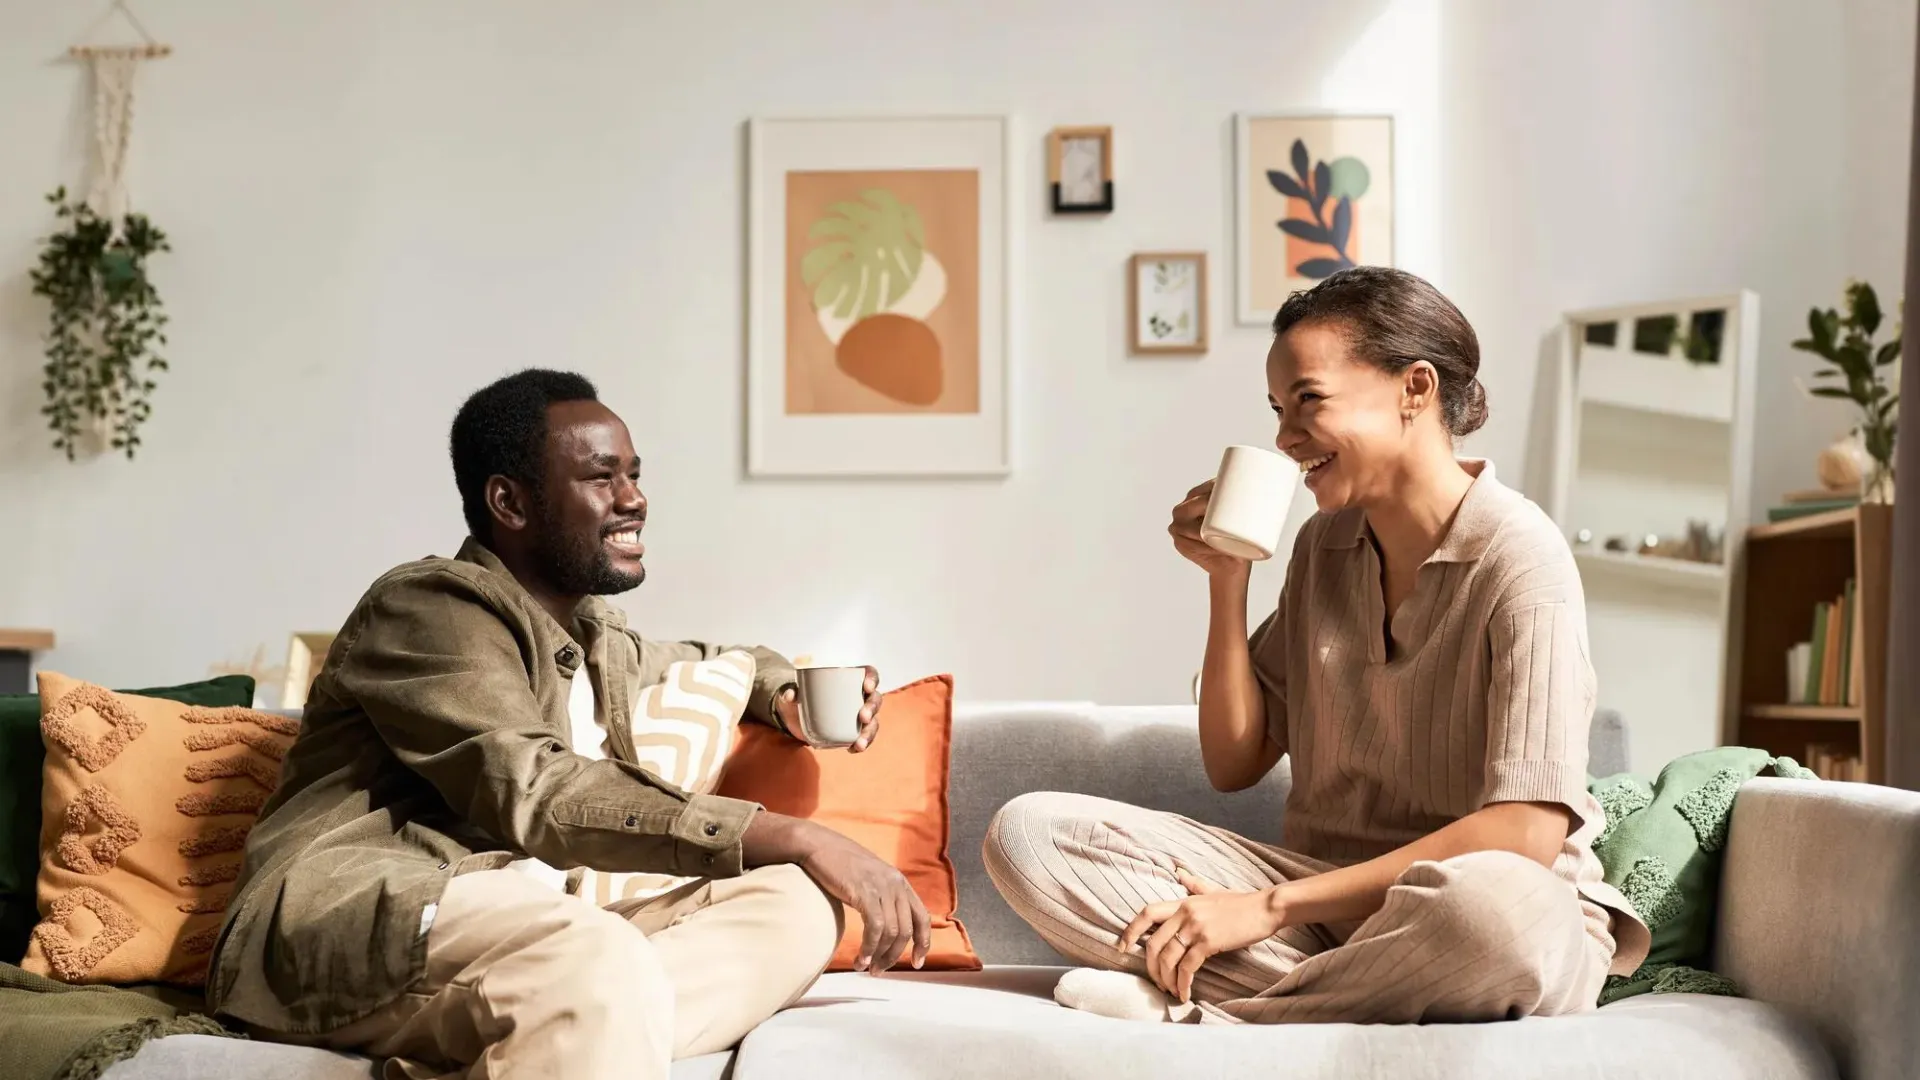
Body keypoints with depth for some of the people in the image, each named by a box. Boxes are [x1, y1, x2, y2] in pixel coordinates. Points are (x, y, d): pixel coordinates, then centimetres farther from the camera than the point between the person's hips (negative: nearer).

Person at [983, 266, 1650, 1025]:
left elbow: (1526, 834, -20)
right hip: (1326, 894, 6)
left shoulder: (1518, 557, -11)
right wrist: (1227, 580, -1)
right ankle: (1357, 997, -20)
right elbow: (1234, 763, 11)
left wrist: (1271, 906, -21)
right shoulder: (1324, 547, 9)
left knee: (1499, 909, -43)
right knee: (1029, 831, -12)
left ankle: (1198, 1017, -21)